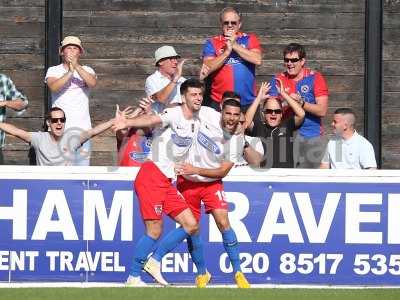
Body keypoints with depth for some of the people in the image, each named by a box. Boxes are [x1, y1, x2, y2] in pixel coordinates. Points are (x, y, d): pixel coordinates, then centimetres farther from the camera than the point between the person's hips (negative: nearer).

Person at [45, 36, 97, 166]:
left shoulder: (87, 70, 9)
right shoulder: (53, 71, 7)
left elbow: (92, 83, -13)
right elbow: (54, 87, -14)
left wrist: (76, 66, -20)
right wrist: (69, 72, -19)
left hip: (82, 127, 1)